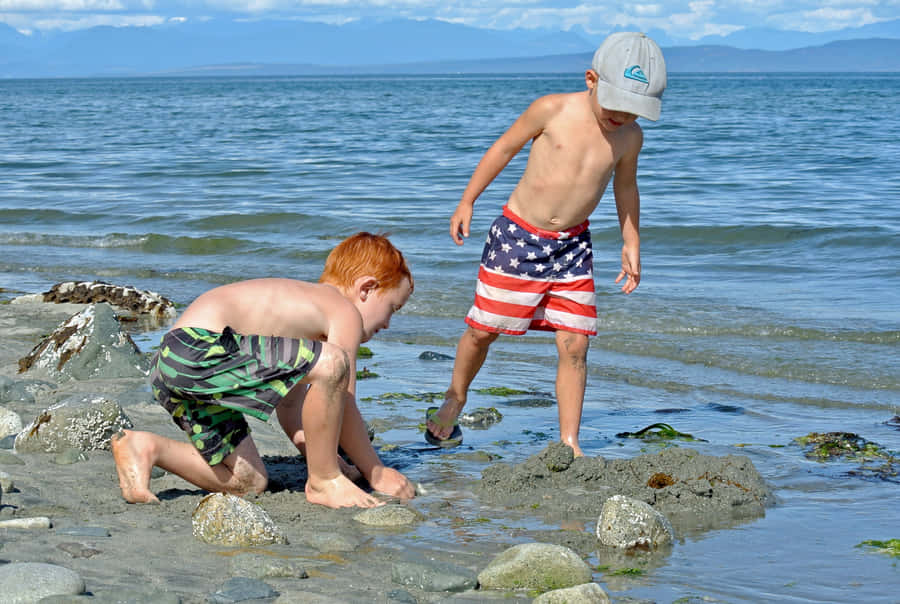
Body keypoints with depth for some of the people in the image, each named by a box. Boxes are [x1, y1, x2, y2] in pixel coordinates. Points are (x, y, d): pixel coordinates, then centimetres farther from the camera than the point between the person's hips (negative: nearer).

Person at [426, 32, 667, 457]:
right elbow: (504, 148, -3)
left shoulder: (630, 136, -5)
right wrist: (467, 202, 0)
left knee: (574, 345, -5)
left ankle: (569, 442, 4)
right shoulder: (552, 110, -16)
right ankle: (454, 400, 34)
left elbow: (625, 187, 13)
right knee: (481, 330, 6)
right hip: (517, 235, -2)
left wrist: (631, 244, 15)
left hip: (571, 246, 2)